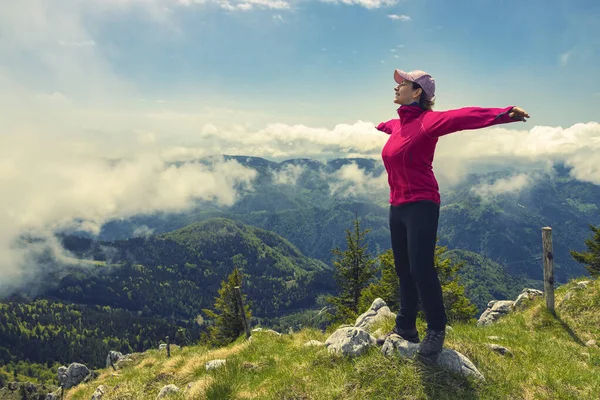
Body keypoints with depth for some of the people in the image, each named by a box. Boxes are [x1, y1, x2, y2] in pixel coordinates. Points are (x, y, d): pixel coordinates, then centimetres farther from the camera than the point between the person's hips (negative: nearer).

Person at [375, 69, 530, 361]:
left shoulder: (427, 121, -11)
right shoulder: (399, 124, 12)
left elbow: (462, 117, -26)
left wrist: (504, 114, -41)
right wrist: (381, 126, 60)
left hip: (420, 205, -8)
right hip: (397, 206, 8)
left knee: (421, 269, -8)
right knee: (403, 270, 12)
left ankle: (436, 330, 12)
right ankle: (406, 327, 25)